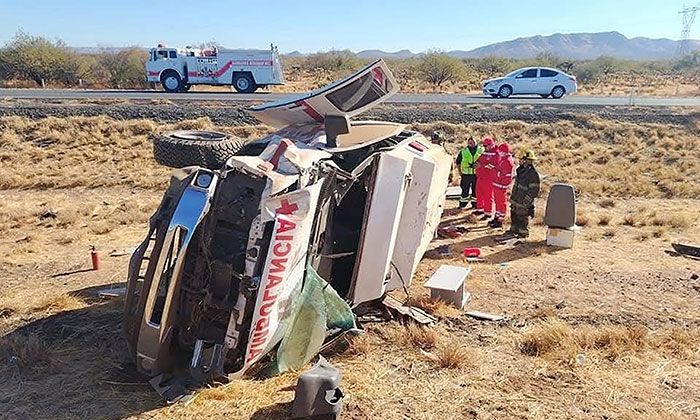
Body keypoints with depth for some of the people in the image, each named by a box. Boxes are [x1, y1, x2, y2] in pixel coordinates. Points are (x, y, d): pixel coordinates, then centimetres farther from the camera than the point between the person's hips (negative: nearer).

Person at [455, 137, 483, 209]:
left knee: (476, 190, 9)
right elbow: (458, 162, 11)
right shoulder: (463, 151, 2)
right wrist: (460, 171, 7)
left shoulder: (481, 150, 2)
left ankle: (475, 203, 23)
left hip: (477, 174, 1)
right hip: (466, 174, -1)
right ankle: (462, 204, 13)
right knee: (465, 190, 3)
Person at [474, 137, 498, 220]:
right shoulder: (484, 153, 12)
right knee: (479, 194, 17)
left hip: (488, 179, -9)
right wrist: (477, 163, -2)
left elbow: (494, 167, -25)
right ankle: (480, 209, 32)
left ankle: (488, 213, 5)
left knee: (488, 196, -2)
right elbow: (479, 161, 23)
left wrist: (482, 165, -24)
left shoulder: (495, 154, -15)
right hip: (480, 177, 9)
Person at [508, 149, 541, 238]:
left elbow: (534, 190, -22)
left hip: (523, 202, -9)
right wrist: (512, 195, 18)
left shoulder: (533, 173, -23)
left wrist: (525, 202, -20)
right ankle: (514, 229, 40)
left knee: (522, 217, 7)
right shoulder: (521, 169, 4)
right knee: (514, 215, 22)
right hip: (515, 200, 9)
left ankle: (523, 232, 24)